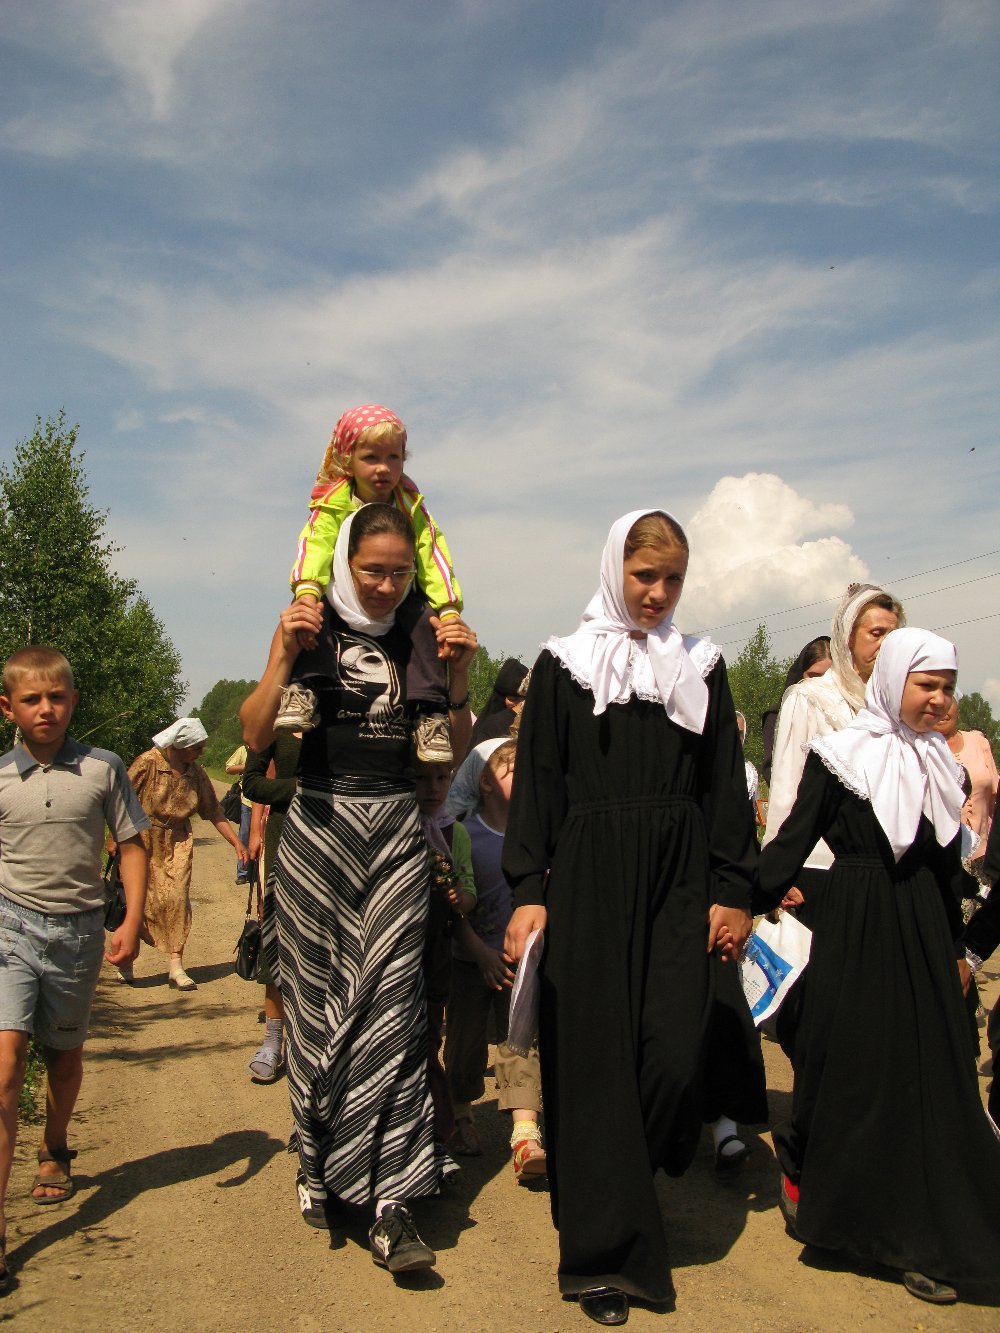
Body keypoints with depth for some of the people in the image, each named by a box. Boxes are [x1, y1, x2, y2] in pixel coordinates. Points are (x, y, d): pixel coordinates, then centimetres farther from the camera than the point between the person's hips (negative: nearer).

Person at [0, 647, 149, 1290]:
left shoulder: (102, 768, -1)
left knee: (65, 1052, 17)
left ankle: (54, 1150, 46)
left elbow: (132, 844, 4)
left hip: (79, 929, 1)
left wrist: (131, 922, -4)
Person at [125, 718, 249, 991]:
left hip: (178, 842, 3)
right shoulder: (148, 763, -13)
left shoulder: (196, 772, 2)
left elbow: (213, 811, 5)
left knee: (177, 898, -6)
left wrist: (237, 843, 0)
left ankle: (176, 966, -3)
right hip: (143, 841, -3)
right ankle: (126, 960, 21)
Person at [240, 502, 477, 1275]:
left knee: (392, 1004, -5)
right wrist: (283, 654, -16)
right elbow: (256, 736, -4)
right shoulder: (310, 631, 1)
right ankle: (320, 1161, 26)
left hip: (397, 829, 1)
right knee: (319, 1000, 7)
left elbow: (455, 749, 10)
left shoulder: (421, 637, 7)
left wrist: (458, 674, -5)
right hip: (319, 827, -1)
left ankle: (392, 1198, -2)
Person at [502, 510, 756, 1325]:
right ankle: (604, 1251, 12)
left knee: (675, 1050, -7)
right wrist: (528, 892, -7)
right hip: (588, 880, -2)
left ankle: (627, 1186, 23)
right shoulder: (564, 665, 4)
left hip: (678, 881, 2)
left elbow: (726, 787, 10)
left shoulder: (701, 668, 11)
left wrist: (733, 891, 2)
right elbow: (536, 782, 1)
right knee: (595, 1056, 0)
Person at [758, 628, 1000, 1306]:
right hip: (855, 925, -5)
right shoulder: (840, 755, -7)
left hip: (923, 930, 5)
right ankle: (805, 1173, 26)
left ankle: (916, 1237, 15)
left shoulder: (943, 764, 9)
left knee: (928, 1070, 5)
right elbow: (793, 840, -8)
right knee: (848, 1064, 2)